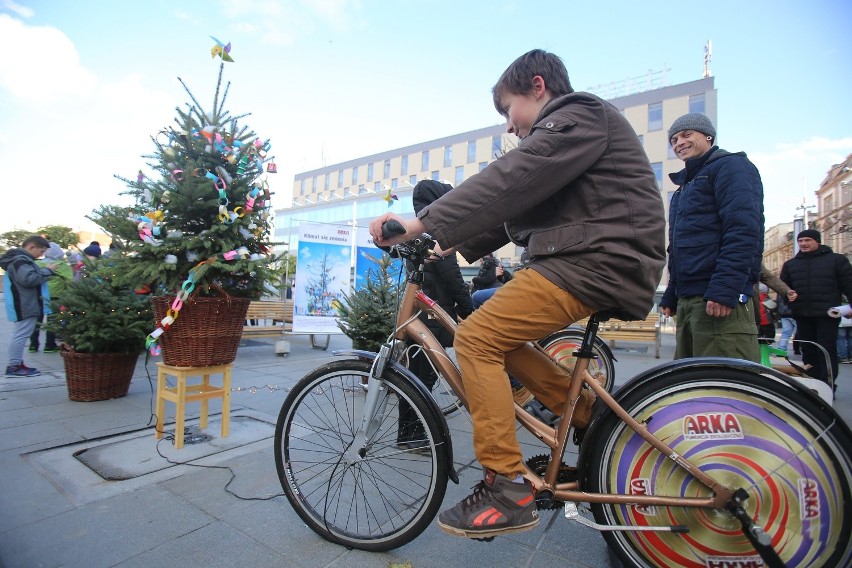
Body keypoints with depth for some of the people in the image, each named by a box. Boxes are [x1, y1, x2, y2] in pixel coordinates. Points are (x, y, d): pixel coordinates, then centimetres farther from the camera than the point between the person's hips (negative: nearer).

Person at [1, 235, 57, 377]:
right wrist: (47, 270, -19)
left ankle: (17, 364, 24)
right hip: (25, 305, -11)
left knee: (20, 335, 16)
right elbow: (29, 279, -29)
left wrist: (45, 271, 10)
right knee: (21, 335, -5)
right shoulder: (21, 260, -18)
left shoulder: (19, 259, 16)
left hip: (25, 304, 11)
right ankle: (13, 366, 0)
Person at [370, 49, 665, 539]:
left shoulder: (579, 117, -5)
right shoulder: (570, 130, 27)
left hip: (599, 261, -10)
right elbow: (516, 205, 19)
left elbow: (508, 182, -23)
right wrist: (455, 245, 10)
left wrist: (421, 224, -25)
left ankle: (508, 491, -10)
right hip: (586, 259, 10)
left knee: (477, 336, -17)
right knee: (497, 332, 13)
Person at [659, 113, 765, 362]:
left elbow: (743, 229, -14)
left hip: (718, 300, -9)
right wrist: (671, 295, 22)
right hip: (687, 300, 9)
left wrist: (725, 289, -24)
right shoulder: (685, 186, 28)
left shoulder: (731, 166, 2)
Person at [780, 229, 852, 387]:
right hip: (802, 315, 4)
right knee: (808, 351, 8)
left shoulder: (836, 260, 5)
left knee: (827, 350, -4)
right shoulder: (790, 264, 14)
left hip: (827, 314, -3)